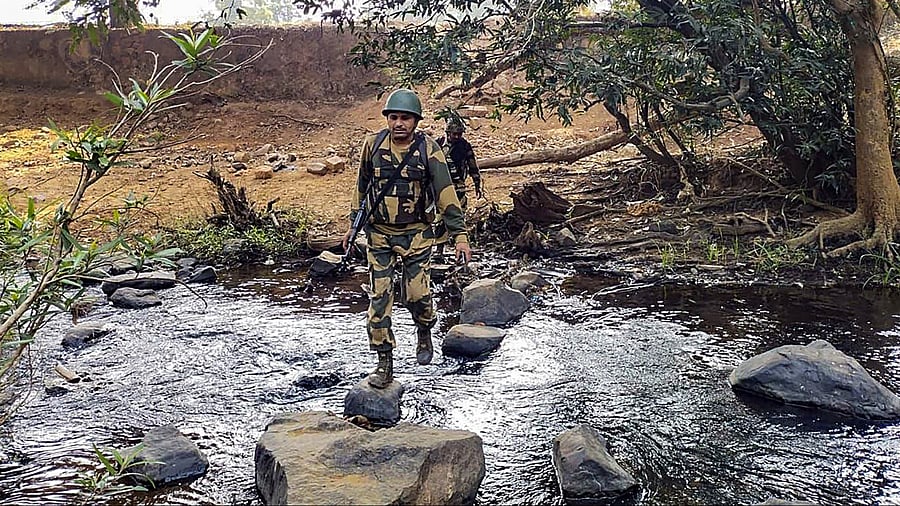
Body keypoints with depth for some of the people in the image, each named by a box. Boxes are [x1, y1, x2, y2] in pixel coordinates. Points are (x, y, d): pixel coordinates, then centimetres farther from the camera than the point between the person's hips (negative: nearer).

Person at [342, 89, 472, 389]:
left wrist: (459, 235, -16)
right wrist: (353, 224, 16)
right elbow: (361, 187, 11)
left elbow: (446, 194, -11)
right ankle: (385, 363, 10)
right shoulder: (373, 146, -2)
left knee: (417, 295, -3)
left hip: (416, 235, -2)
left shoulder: (428, 150, -10)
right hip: (378, 234, 2)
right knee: (379, 298, 0)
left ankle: (424, 335, 31)